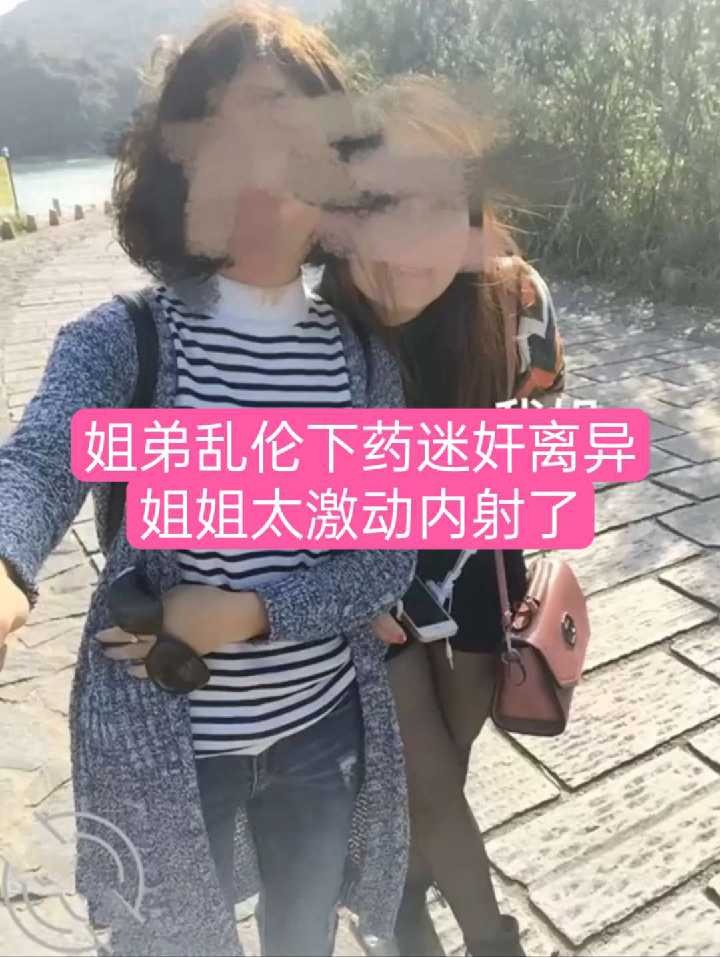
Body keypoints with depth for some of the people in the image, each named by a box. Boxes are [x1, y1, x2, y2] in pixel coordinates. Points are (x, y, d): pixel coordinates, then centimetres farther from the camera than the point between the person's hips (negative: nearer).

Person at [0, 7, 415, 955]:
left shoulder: (362, 355, -6)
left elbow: (392, 554, -8)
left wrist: (248, 611, -23)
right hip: (167, 740, -2)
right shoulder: (121, 339, -14)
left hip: (324, 727, 3)